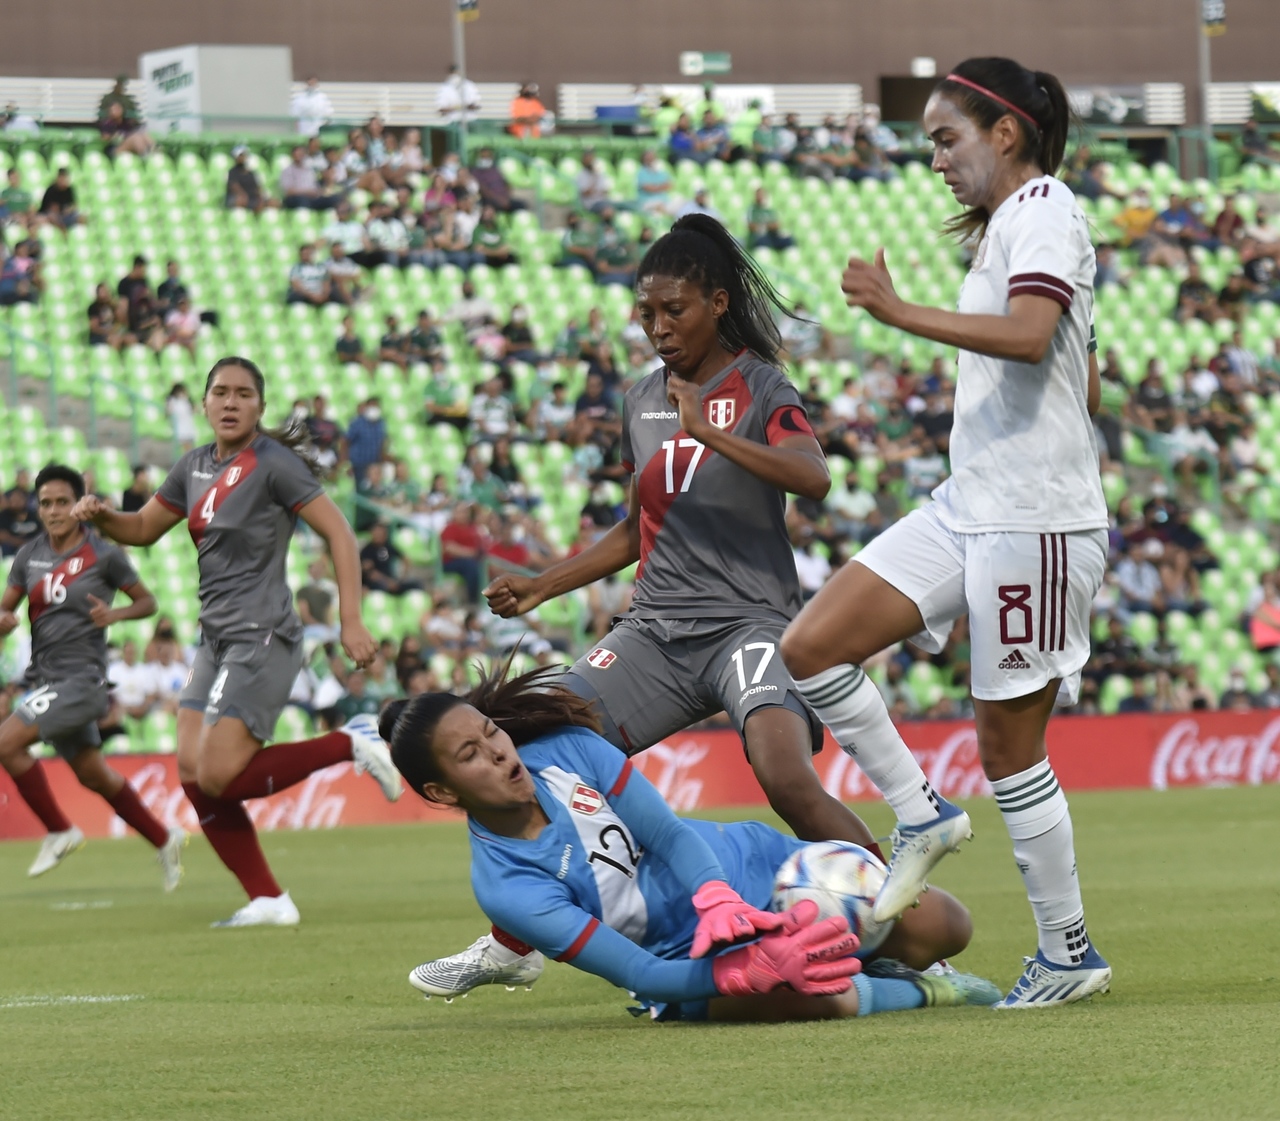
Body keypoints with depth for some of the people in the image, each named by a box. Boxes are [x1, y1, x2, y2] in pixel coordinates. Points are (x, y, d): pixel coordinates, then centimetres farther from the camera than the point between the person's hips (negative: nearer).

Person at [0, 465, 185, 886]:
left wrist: (114, 614, -16)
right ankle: (165, 841, 31)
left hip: (81, 677, -7)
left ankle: (59, 831, -5)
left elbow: (147, 602, 3)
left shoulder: (104, 555, -7)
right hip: (42, 678, 7)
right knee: (94, 776, 15)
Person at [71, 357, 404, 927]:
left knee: (220, 777, -17)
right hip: (216, 639, 8)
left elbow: (339, 534, -11)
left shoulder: (275, 463, -10)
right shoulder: (194, 467, 12)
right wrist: (100, 517, 2)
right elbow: (143, 528, 24)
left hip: (262, 637, -8)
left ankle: (352, 744, -1)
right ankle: (268, 901, 7)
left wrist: (351, 621, -18)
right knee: (193, 775, 0)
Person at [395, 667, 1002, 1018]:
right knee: (823, 999, -37)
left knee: (945, 928, -5)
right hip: (695, 961, -5)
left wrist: (716, 899, -38)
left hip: (753, 863, 5)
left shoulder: (566, 749, -11)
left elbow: (668, 830, -16)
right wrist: (753, 968, -41)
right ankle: (915, 993, -3)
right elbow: (639, 974, -26)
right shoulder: (505, 890, -22)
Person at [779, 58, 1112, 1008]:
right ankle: (922, 815, 8)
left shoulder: (1042, 209, -9)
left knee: (1009, 741, -3)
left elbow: (1028, 335, -28)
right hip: (969, 506, 9)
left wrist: (901, 313, -28)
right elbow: (1084, 385, 26)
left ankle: (1070, 954, 8)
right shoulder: (1010, 226, 20)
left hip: (1032, 519, -9)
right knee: (811, 645, -3)